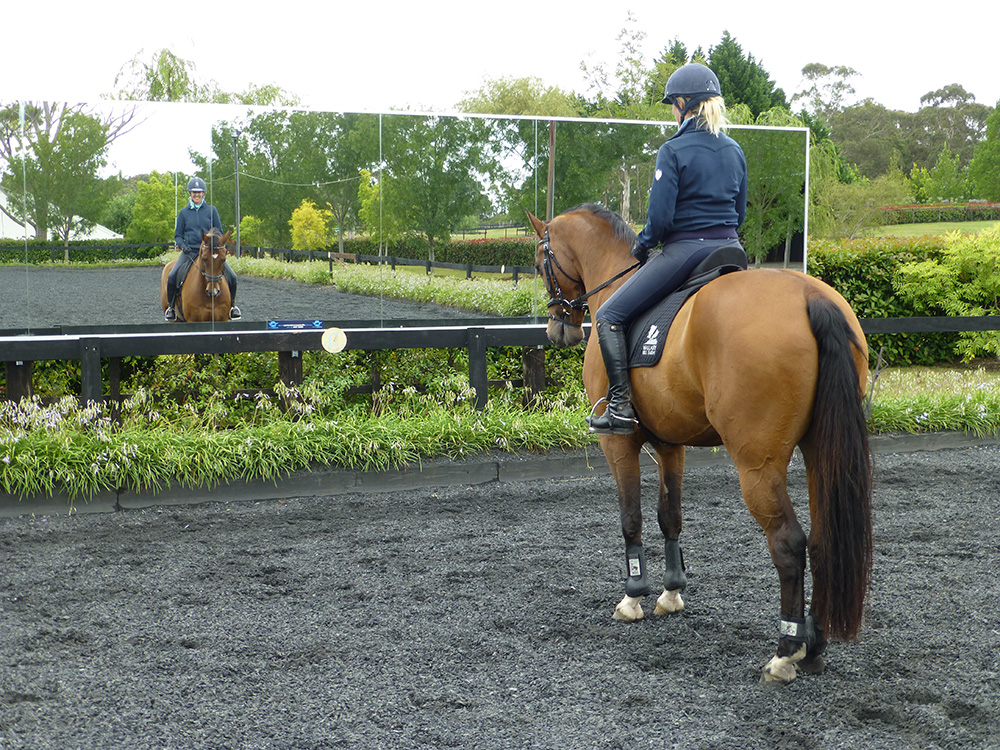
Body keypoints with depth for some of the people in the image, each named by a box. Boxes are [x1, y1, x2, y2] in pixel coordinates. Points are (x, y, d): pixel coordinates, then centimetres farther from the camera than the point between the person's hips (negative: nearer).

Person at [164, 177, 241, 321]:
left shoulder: (211, 210, 8)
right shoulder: (184, 213, 9)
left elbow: (219, 232, 11)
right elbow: (178, 235, 12)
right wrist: (182, 245, -9)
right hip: (190, 252, 0)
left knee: (231, 276, -16)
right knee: (172, 277, -21)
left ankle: (231, 305, 9)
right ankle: (171, 306, 3)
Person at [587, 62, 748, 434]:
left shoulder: (673, 150, -11)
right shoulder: (734, 151, 10)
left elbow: (661, 217, -15)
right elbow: (740, 213, 15)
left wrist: (642, 243, 4)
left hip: (684, 250, -7)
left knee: (609, 317, 0)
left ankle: (621, 406, -9)